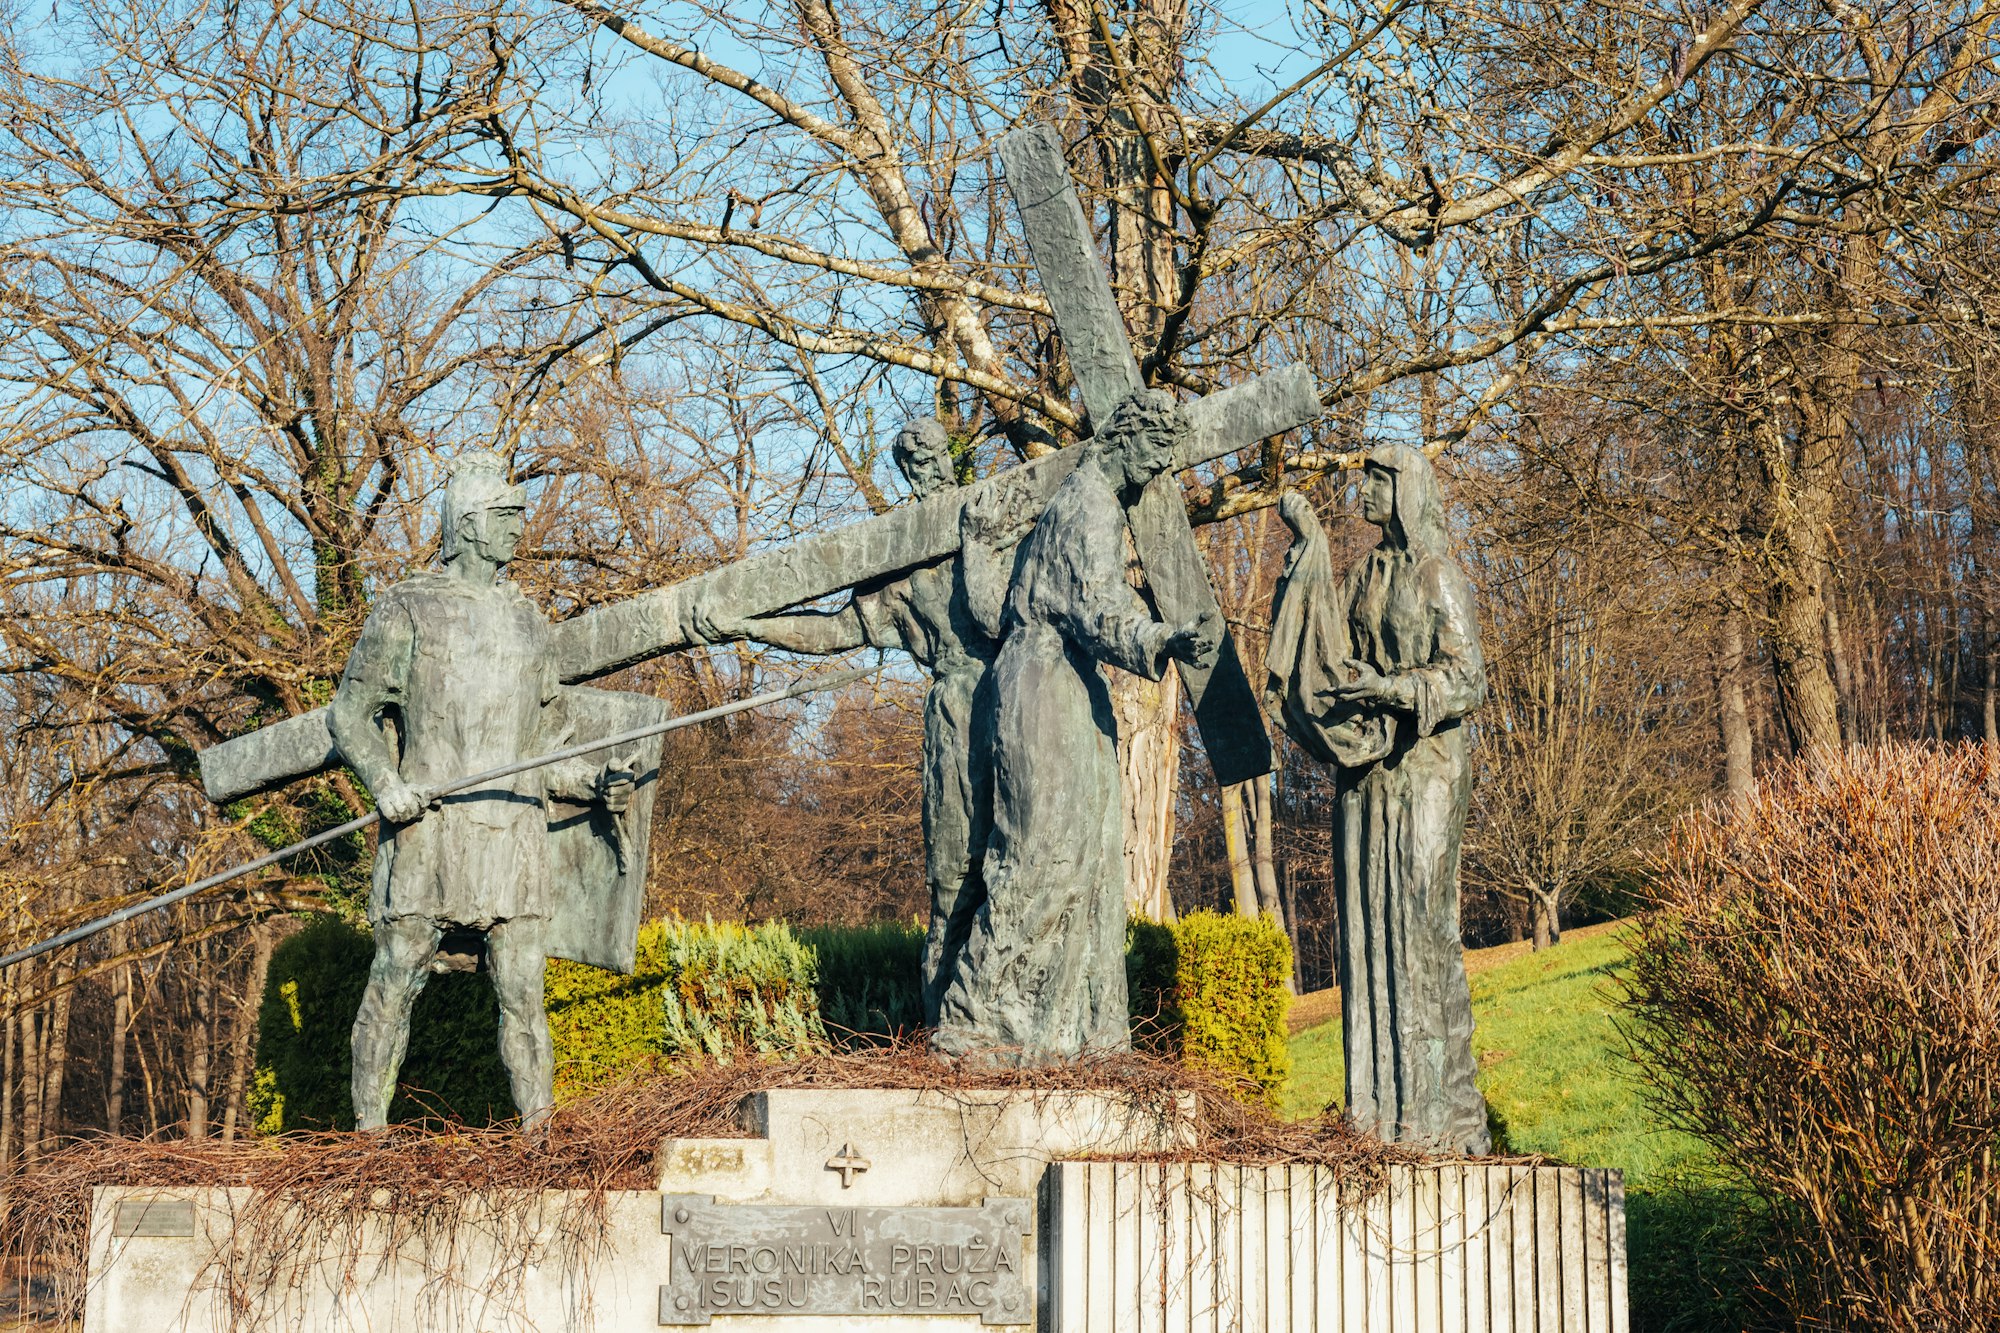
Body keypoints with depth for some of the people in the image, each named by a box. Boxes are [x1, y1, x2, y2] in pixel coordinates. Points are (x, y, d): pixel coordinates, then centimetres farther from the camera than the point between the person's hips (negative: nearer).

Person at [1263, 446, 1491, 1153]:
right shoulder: (1366, 574, 15)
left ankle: (1438, 1107, -5)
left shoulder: (1438, 576, -5)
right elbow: (1327, 635, 4)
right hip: (1365, 768, 7)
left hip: (1421, 770, -7)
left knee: (1417, 923, -8)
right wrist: (1306, 541, 2)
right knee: (1368, 926, 4)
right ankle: (1378, 1107, 6)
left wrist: (1388, 688, -22)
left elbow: (1468, 679, -9)